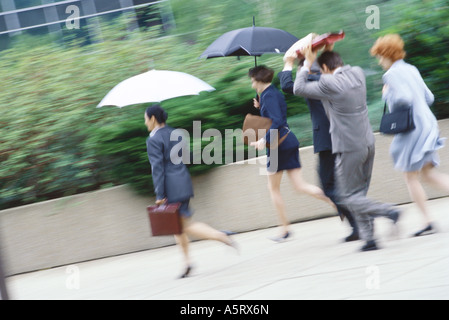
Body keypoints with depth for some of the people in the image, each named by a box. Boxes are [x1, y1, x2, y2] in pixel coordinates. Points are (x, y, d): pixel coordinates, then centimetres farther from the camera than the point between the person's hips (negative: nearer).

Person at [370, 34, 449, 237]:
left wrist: (387, 94, -5)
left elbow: (403, 98, -22)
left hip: (412, 129, -9)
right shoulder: (411, 70, 14)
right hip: (427, 124, 9)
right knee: (428, 173, 12)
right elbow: (429, 97, 16)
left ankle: (428, 222, 2)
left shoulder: (392, 73, -11)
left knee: (411, 177, 1)